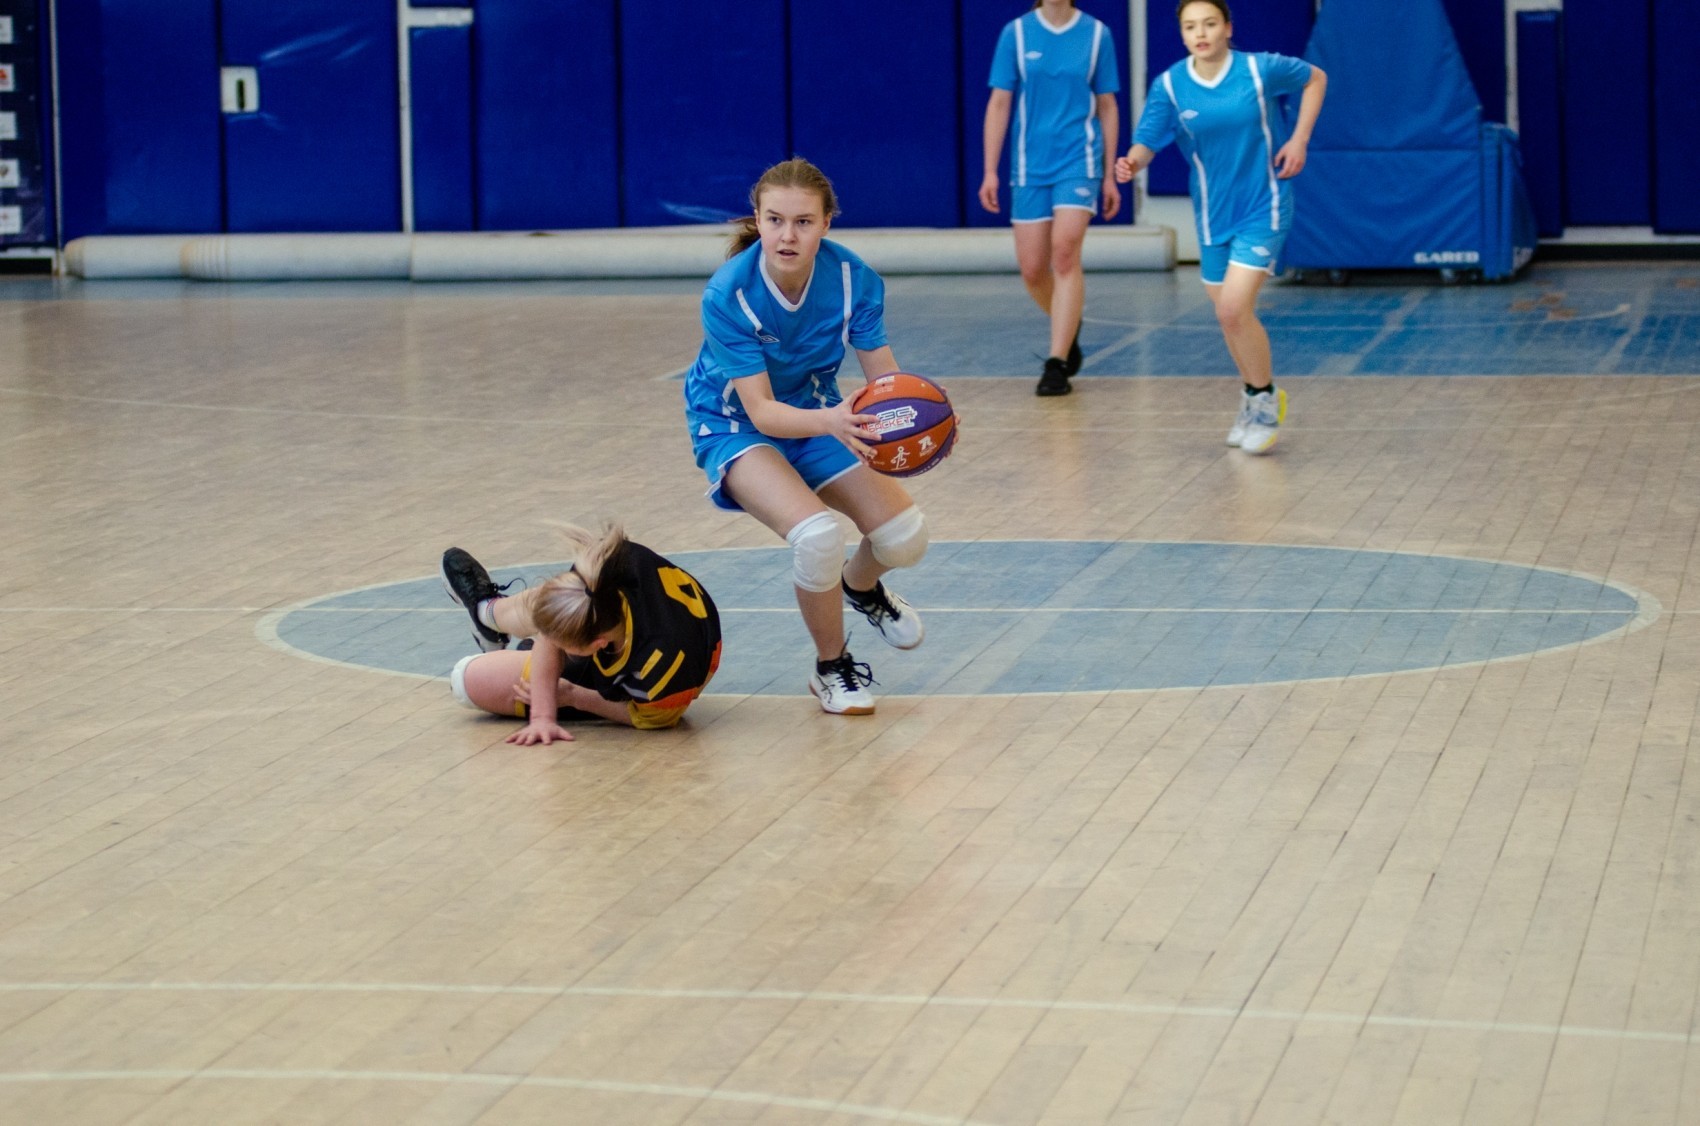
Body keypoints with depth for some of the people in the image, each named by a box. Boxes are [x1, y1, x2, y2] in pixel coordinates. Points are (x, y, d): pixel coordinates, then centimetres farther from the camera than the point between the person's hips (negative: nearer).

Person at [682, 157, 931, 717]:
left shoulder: (852, 278, -21)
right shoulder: (728, 295, -30)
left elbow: (885, 377, -18)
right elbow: (761, 410, -32)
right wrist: (830, 421, -53)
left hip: (816, 414, 4)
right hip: (735, 427, -4)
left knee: (904, 536, -8)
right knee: (816, 533, -30)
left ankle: (861, 587, 32)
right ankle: (832, 667, -3)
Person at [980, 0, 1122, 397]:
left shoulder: (1096, 34, 1)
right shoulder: (1016, 33, 1)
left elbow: (1107, 107, 6)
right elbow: (999, 104, 3)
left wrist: (1110, 175, 6)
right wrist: (990, 171, -2)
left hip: (1079, 159, -2)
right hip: (1030, 165, 2)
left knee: (1065, 250, -19)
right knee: (1032, 268, 2)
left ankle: (1057, 364, -16)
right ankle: (1068, 328, 33)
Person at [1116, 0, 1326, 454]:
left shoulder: (1261, 69, -12)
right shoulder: (1169, 85, -7)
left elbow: (1316, 78, 5)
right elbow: (1147, 141, -13)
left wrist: (1299, 139, -5)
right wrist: (1132, 162, -37)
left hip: (1262, 209, -4)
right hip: (1214, 213, 4)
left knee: (1235, 308, -18)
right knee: (1228, 315, 12)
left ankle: (1264, 397, 3)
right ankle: (1256, 399, 35)